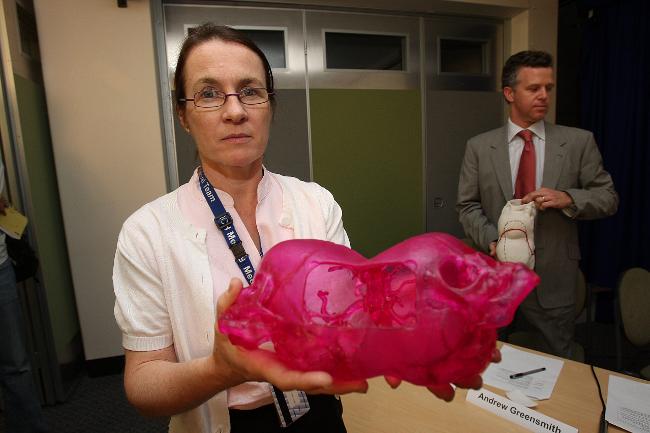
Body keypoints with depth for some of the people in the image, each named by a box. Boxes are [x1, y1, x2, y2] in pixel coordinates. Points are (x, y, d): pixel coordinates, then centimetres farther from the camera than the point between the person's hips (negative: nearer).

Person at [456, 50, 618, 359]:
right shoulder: (479, 147, -1)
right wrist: (491, 238, -17)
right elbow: (467, 205, 0)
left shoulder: (579, 142, -1)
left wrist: (567, 198, -19)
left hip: (554, 278, 0)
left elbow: (608, 197, 2)